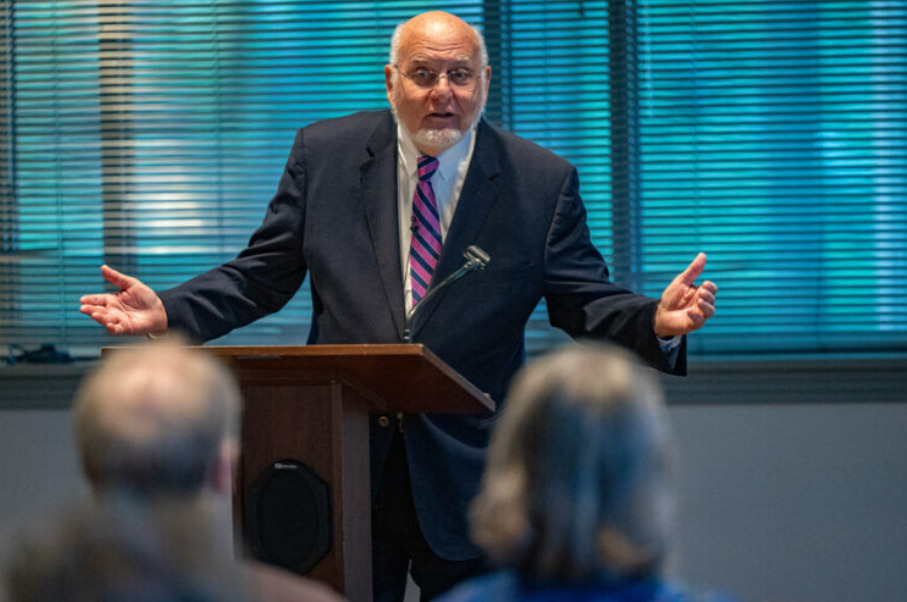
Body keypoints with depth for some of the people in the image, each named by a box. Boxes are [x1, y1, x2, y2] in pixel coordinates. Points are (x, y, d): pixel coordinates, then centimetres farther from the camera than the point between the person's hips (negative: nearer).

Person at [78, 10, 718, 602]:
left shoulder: (542, 182, 0)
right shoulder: (324, 153, 4)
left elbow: (586, 302, -1)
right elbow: (261, 277, 7)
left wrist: (657, 322, -22)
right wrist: (166, 313, -8)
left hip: (468, 476, -1)